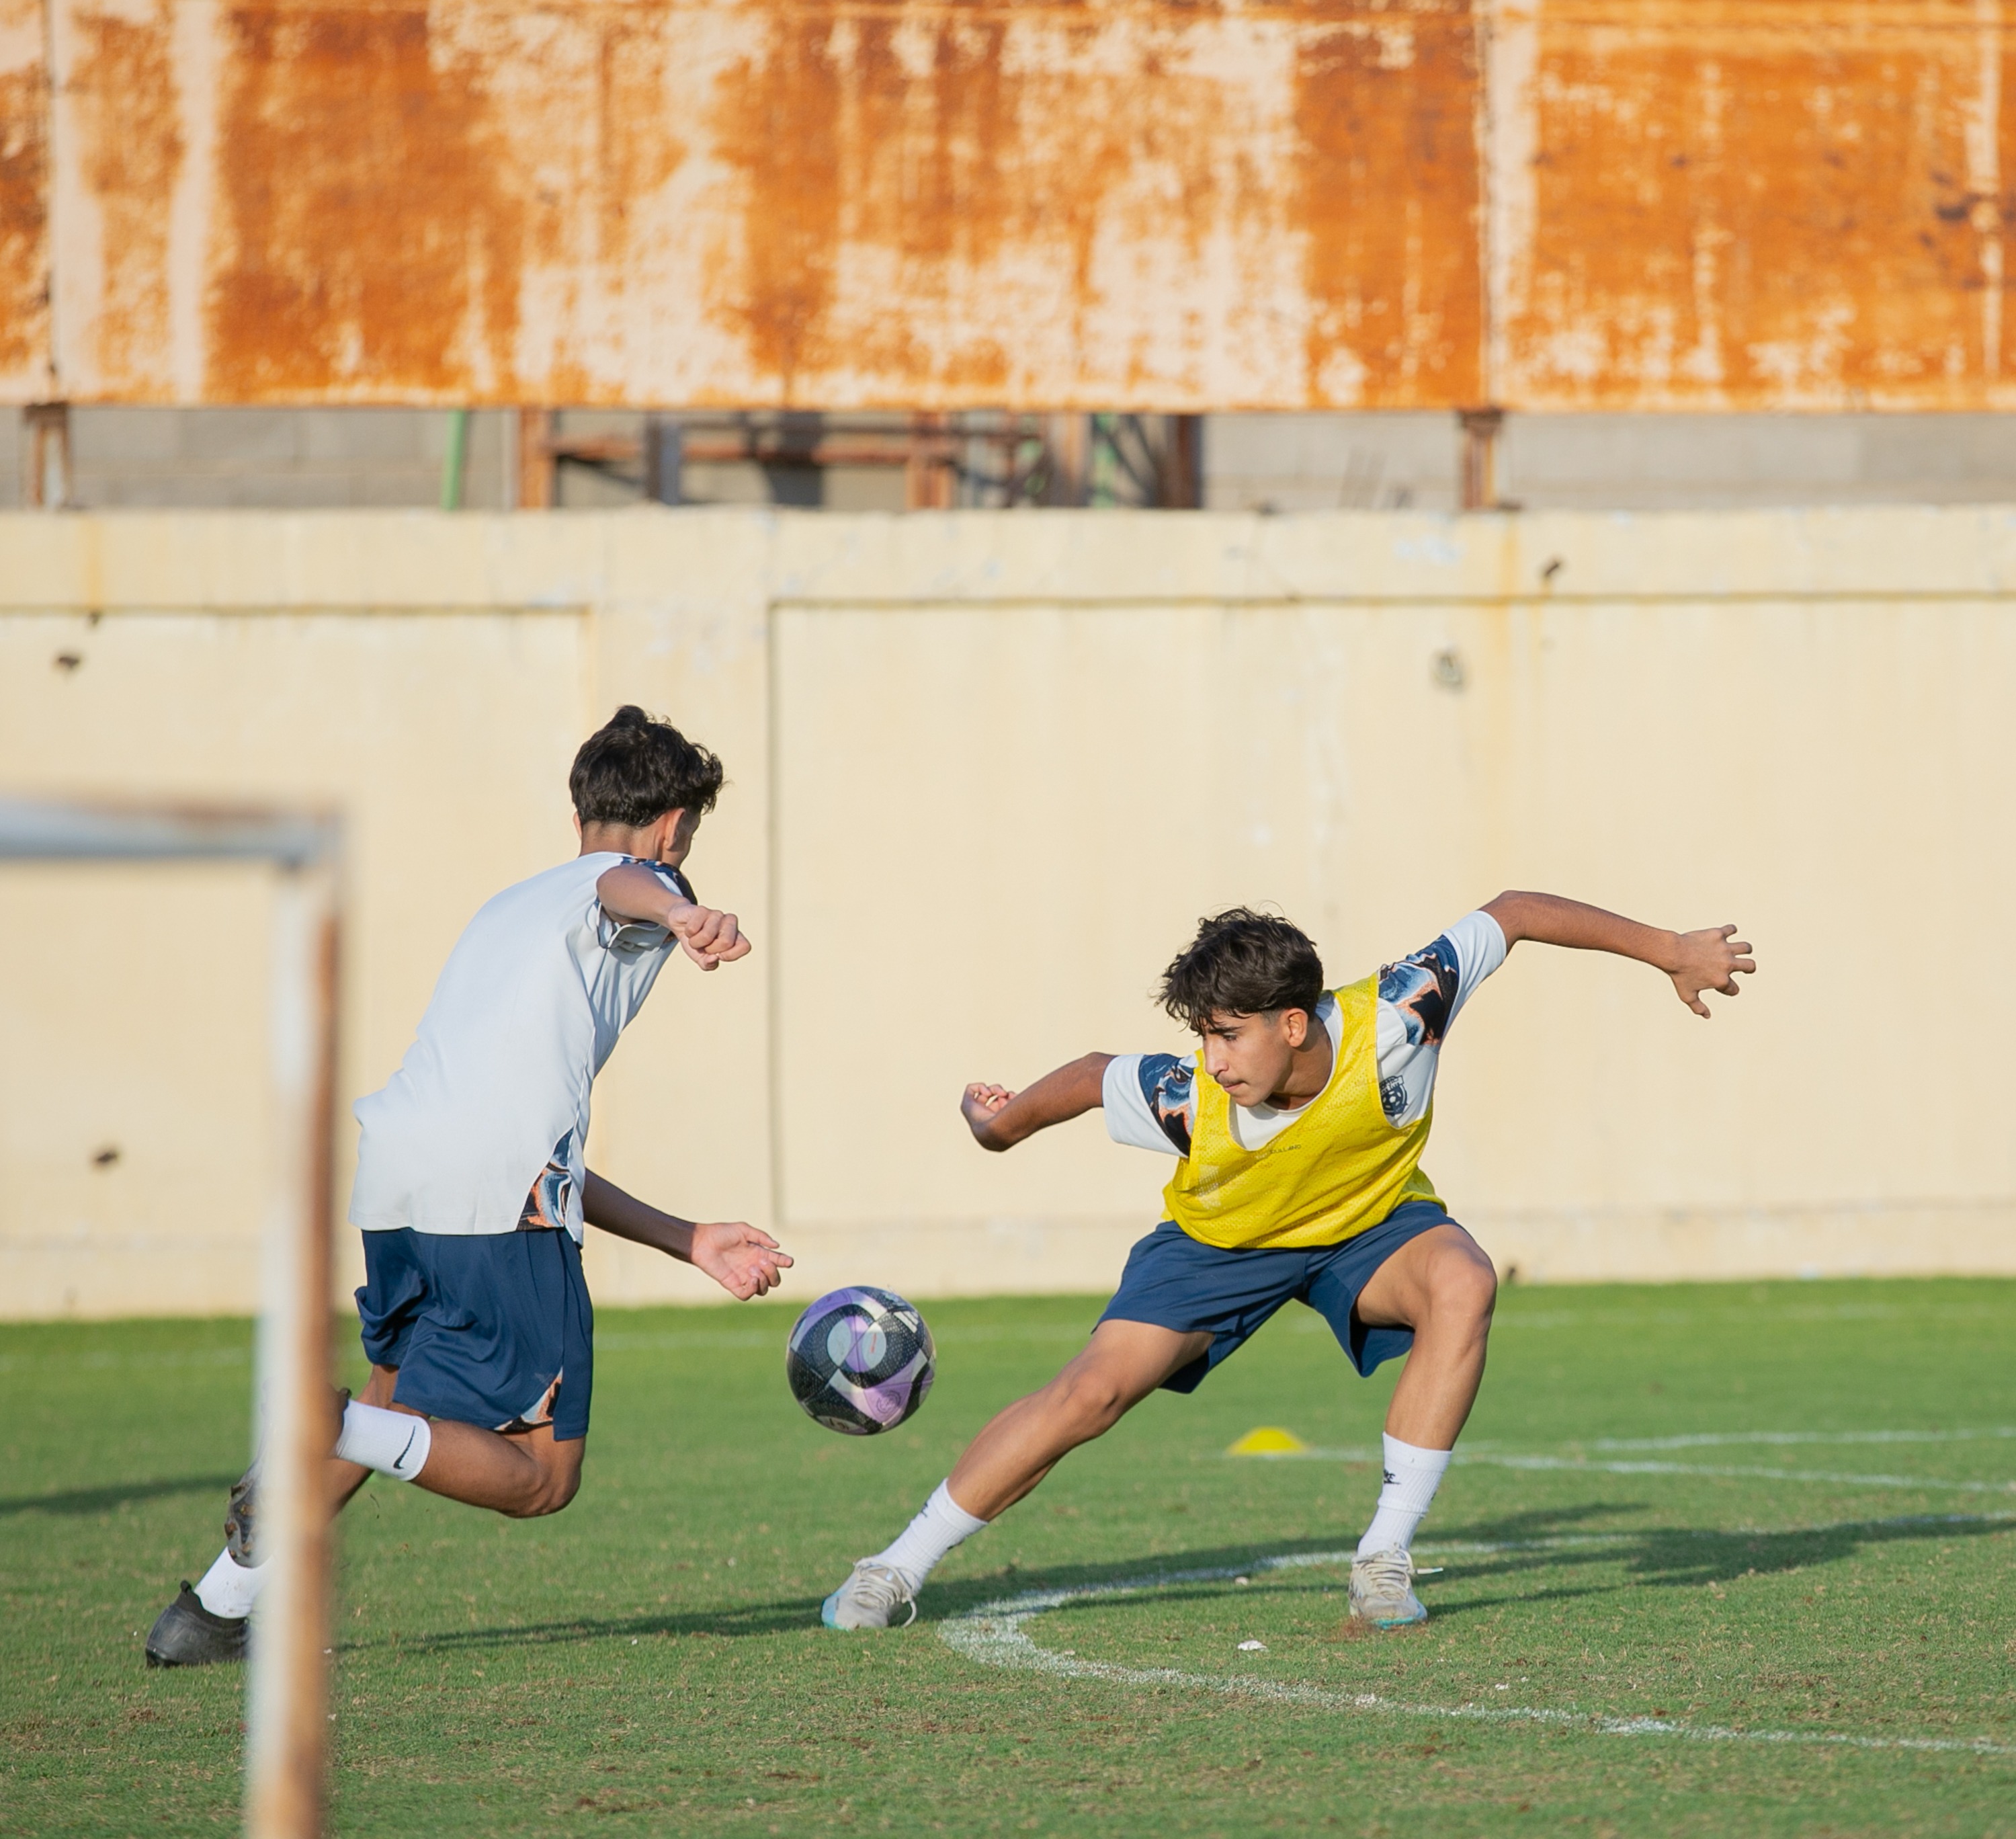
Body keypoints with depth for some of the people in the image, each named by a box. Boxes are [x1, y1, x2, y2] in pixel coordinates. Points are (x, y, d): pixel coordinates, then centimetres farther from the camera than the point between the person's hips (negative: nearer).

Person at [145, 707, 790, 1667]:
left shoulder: (504, 911, 38)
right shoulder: (645, 886, 15)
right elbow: (619, 886, -15)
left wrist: (689, 1241, 37)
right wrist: (688, 917, -39)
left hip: (385, 1163, 7)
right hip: (500, 1198, -7)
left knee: (400, 1394, 32)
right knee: (542, 1475, 2)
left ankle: (220, 1605, 26)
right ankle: (334, 1433, -21)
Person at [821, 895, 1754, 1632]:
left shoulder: (1390, 1022, -37)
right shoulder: (1189, 1101, -35)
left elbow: (1509, 916, -25)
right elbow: (1091, 1076, -12)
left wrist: (1672, 950, -18)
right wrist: (1002, 1123, 7)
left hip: (1371, 1225, 1)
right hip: (1220, 1241, 0)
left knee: (1461, 1284, -32)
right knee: (1091, 1392, -15)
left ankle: (1385, 1559, -23)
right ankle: (896, 1570, 2)